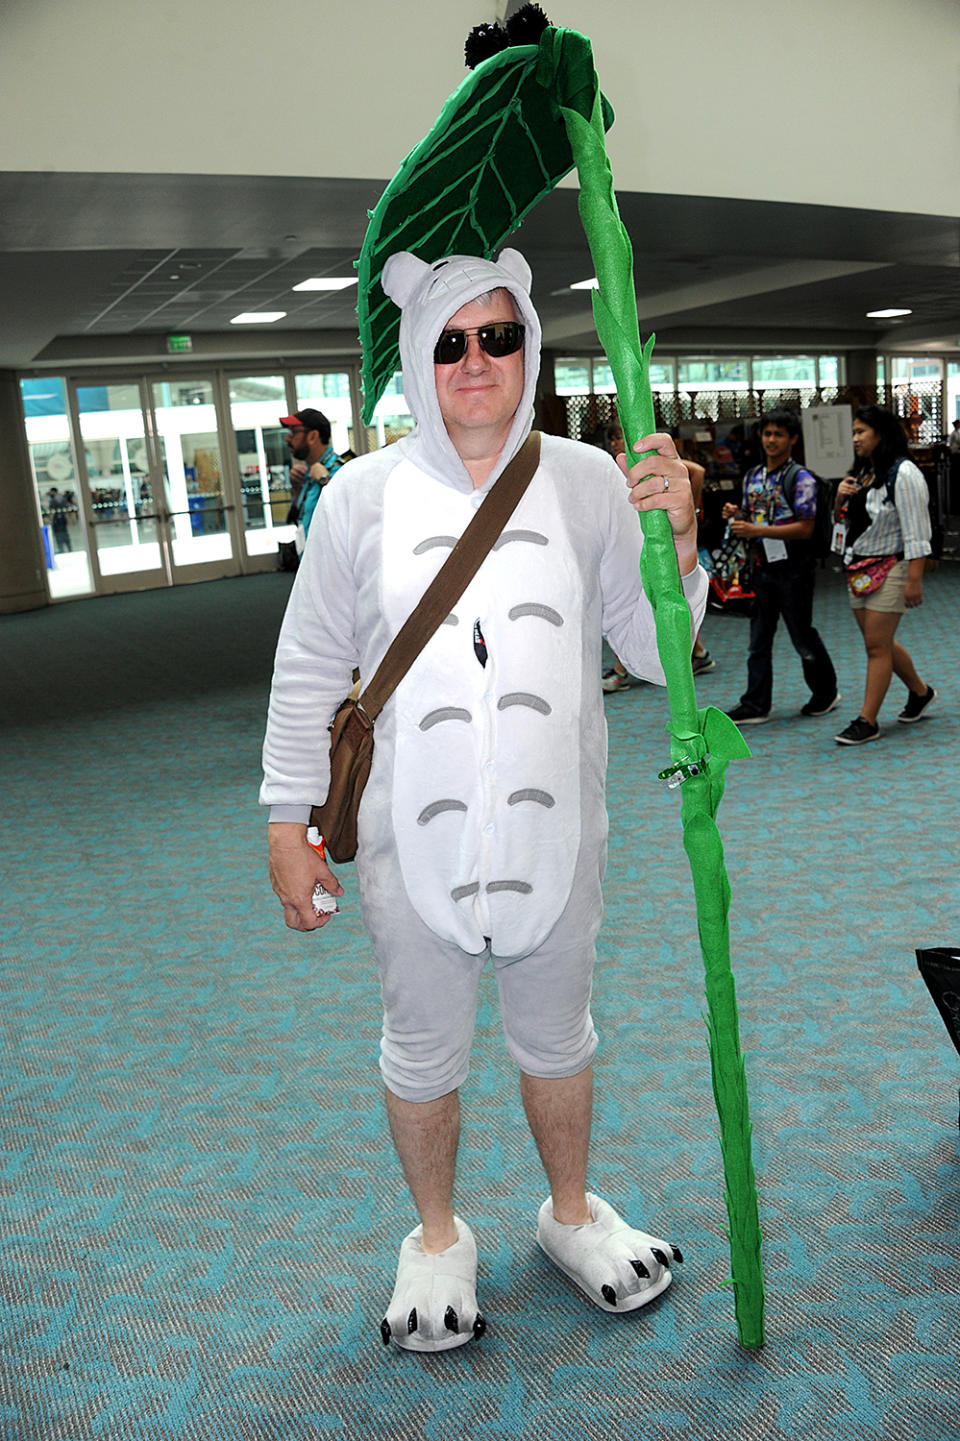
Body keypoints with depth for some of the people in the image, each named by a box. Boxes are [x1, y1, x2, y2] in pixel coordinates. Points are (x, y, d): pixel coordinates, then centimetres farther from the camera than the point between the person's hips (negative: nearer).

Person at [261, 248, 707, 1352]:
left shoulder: (590, 481, -3)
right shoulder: (362, 496, -5)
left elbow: (658, 657, -1)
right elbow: (308, 673, 1)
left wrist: (677, 541, -18)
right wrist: (288, 824, 0)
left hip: (553, 833, 1)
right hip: (413, 840, -1)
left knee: (555, 1039, 21)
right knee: (423, 1053, 17)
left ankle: (571, 1214, 48)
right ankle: (437, 1238, 44)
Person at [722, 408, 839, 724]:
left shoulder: (801, 479, -10)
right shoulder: (752, 476, 11)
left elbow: (805, 528, -17)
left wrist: (757, 530, -24)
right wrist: (735, 515, -3)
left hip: (794, 568, -6)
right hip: (762, 567, 6)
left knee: (802, 634, 4)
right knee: (759, 637, 6)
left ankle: (826, 693, 24)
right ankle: (756, 705, 11)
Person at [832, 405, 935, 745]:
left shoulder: (902, 473, -13)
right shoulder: (862, 472, 14)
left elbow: (915, 530, -17)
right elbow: (844, 520, 23)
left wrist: (914, 579, -22)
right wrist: (840, 498, 1)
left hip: (889, 569, -9)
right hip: (859, 570, 9)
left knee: (877, 645, -7)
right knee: (879, 643, 14)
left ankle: (867, 721, -3)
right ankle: (920, 692, 35)